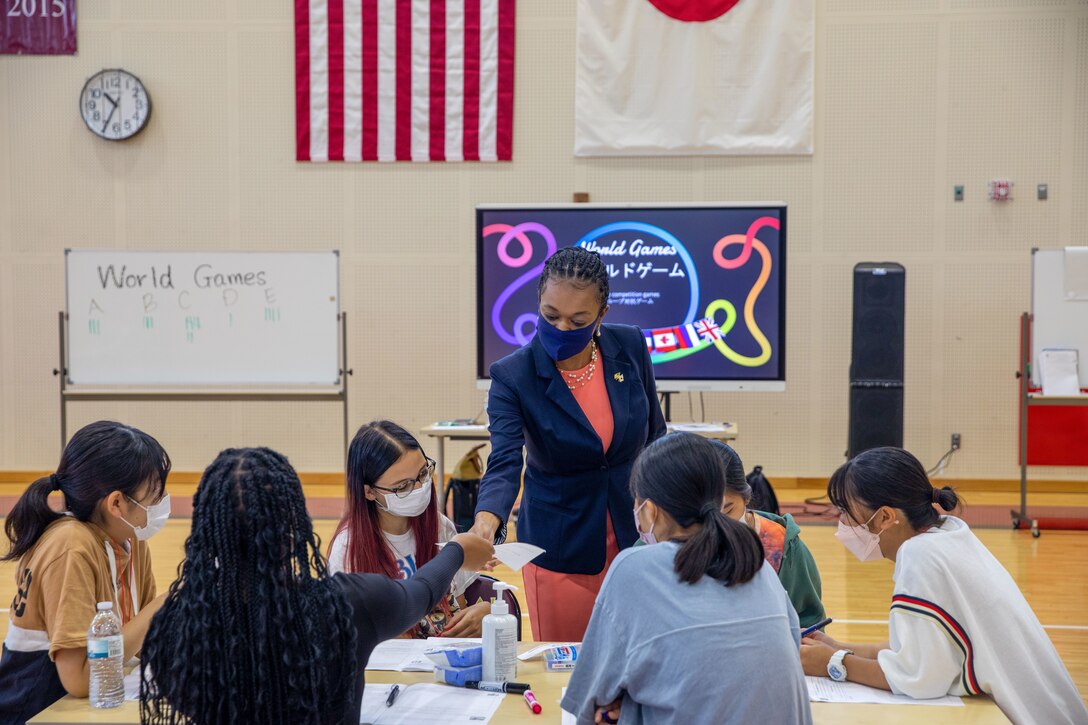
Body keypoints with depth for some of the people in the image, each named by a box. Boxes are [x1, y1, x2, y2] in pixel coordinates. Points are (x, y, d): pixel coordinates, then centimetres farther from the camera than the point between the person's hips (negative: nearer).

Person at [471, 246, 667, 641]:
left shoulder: (630, 348, -7)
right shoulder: (513, 376, -16)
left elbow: (656, 438, 6)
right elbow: (504, 463, -27)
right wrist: (485, 523, -46)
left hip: (636, 536, 3)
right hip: (560, 547, -2)